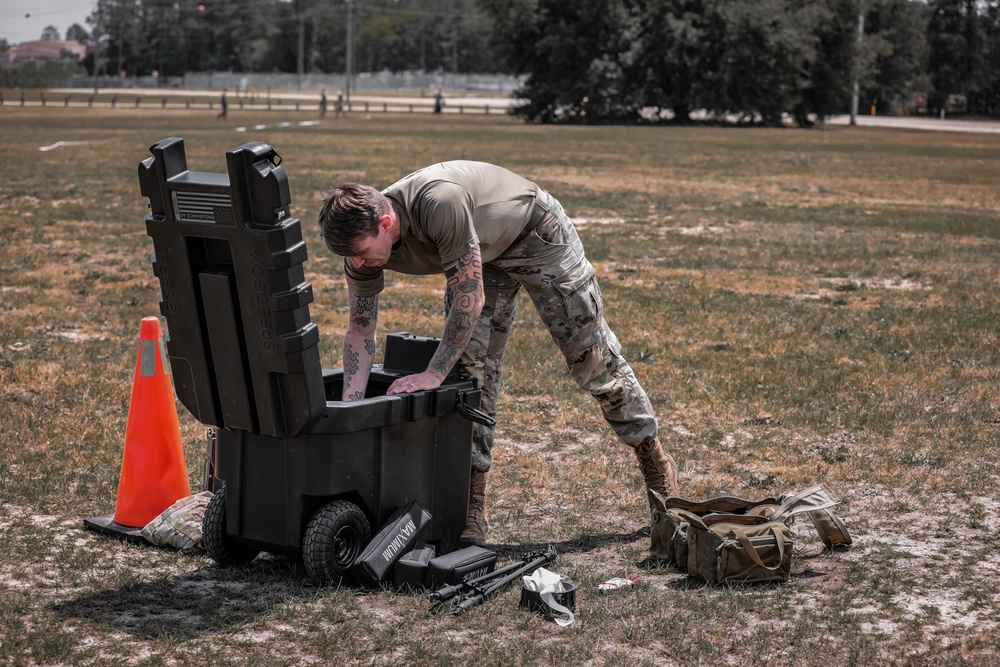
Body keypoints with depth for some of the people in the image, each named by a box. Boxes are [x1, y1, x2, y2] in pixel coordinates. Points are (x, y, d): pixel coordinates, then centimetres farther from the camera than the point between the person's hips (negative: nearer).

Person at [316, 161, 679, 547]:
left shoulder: (440, 204, -44)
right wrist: (350, 408, -19)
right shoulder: (362, 239, -21)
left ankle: (653, 457, 24)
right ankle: (472, 504, -5)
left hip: (537, 235, -5)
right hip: (481, 253, 6)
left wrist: (434, 374, -31)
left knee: (592, 357, 4)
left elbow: (469, 301, -37)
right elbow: (360, 330, -11)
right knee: (471, 368, -9)